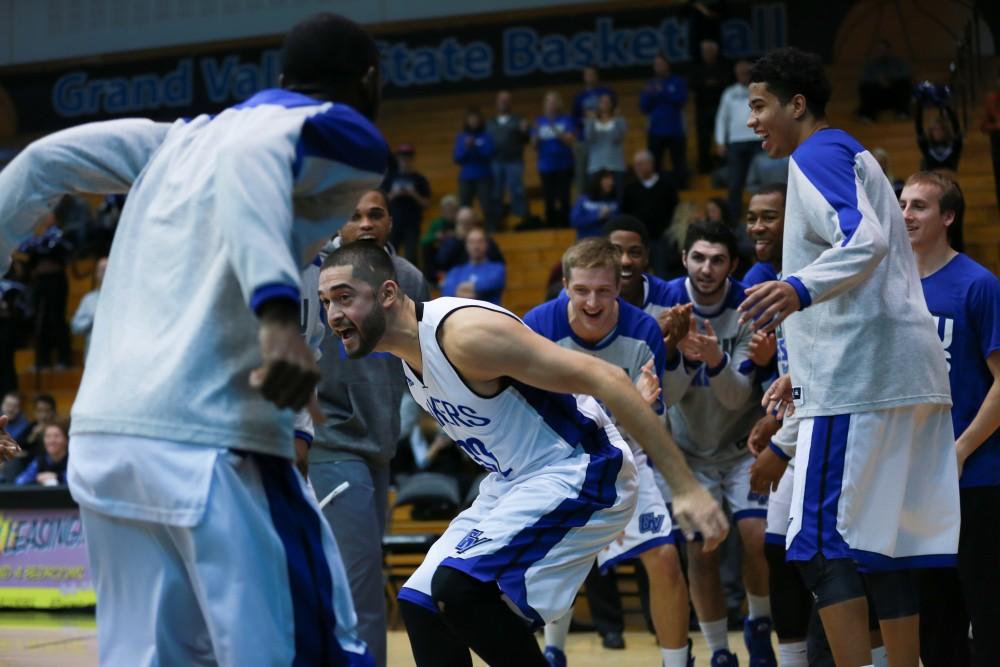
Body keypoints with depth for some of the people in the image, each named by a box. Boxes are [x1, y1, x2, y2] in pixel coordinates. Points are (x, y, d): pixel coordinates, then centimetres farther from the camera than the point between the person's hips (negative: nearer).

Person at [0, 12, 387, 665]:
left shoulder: (186, 135, 24)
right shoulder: (344, 133, 3)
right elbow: (252, 158, -18)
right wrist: (277, 312, -30)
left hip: (101, 437, 7)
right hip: (210, 440, -7)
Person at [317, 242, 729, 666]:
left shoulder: (465, 333, -23)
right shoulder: (408, 353, 5)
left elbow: (604, 379, -26)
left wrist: (687, 487, -29)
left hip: (578, 472, -10)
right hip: (514, 482, 10)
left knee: (458, 585, -25)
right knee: (420, 600, 7)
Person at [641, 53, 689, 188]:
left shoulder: (677, 82, 3)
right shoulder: (650, 84, 8)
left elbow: (681, 100, -11)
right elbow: (644, 107, 5)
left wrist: (663, 92, -18)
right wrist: (648, 95, -13)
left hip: (675, 131, -2)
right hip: (655, 131, 2)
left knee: (678, 162, -2)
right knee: (654, 163, 0)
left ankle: (681, 186, 3)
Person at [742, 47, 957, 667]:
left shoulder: (818, 153, -4)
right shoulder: (855, 156, 26)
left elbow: (866, 241, -21)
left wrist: (800, 289, -38)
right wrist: (805, 374, 31)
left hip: (859, 378, -10)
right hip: (908, 370, 10)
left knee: (821, 544, -9)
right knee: (883, 544, 9)